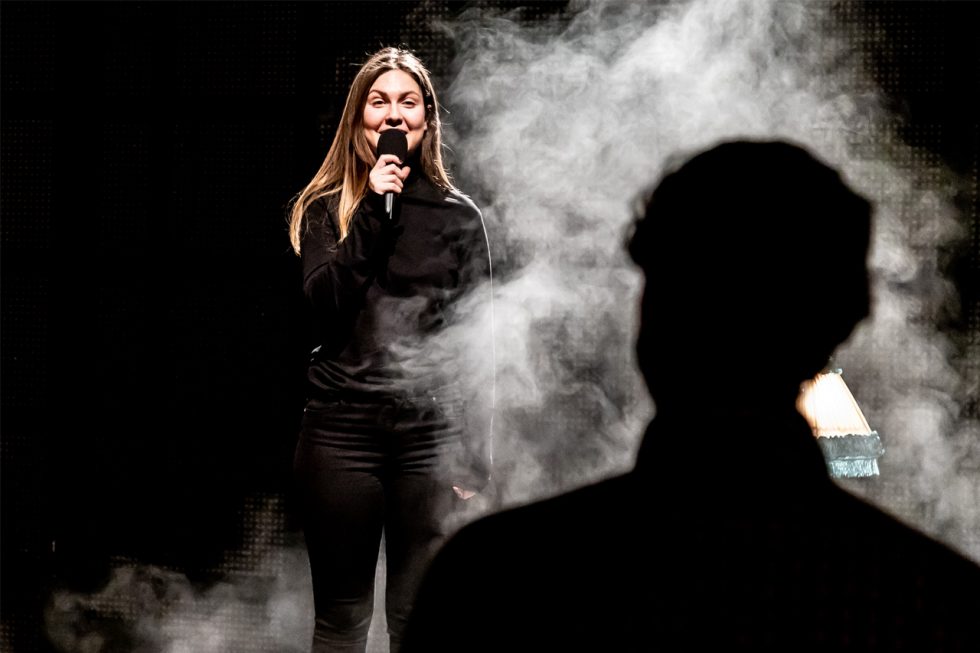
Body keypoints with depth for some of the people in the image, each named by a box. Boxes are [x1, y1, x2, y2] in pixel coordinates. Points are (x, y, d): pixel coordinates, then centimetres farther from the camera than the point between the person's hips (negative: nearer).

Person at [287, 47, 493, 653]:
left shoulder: (458, 216, 6)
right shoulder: (324, 211, 8)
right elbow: (325, 304, -8)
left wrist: (474, 457, 0)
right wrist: (372, 209, -12)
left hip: (431, 431, -1)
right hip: (342, 429, 1)